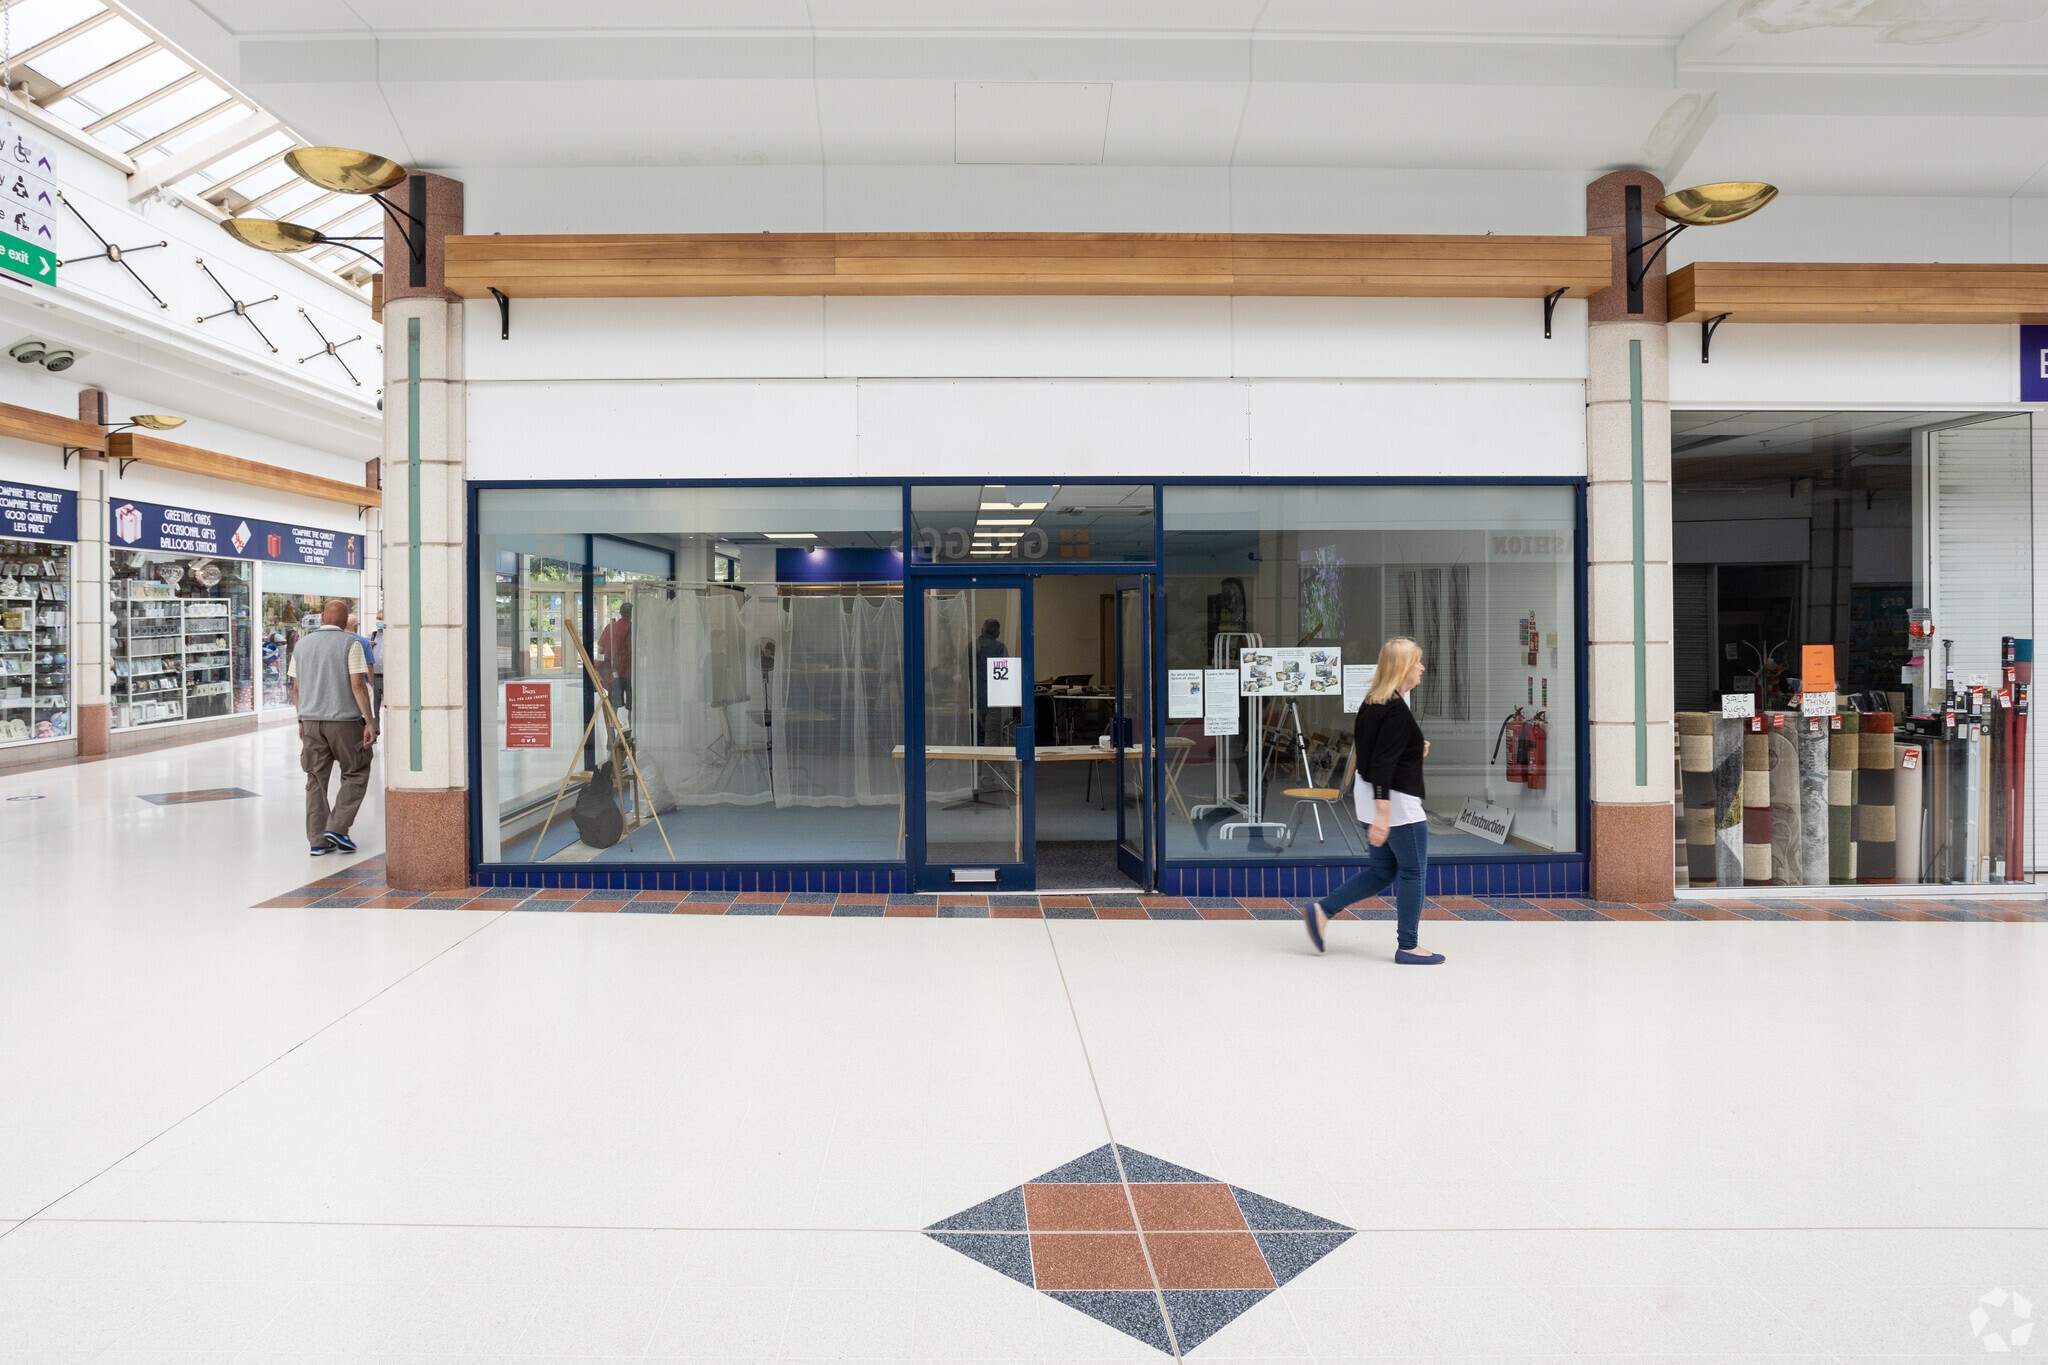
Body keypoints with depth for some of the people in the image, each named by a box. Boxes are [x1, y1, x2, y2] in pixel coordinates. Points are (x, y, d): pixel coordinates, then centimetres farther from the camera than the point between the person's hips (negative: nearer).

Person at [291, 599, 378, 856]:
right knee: (355, 775, 9)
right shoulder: (350, 644, -7)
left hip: (311, 720, 5)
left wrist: (302, 720, 21)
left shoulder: (302, 645, 10)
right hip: (344, 720, -5)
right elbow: (358, 685, -13)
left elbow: (296, 689, 12)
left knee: (316, 779, 10)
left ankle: (318, 839, 11)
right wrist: (370, 721, -10)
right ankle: (337, 828, -3)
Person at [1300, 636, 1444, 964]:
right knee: (1413, 872, 5)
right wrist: (1382, 817, -27)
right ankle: (1408, 947, 14)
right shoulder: (1397, 710, -20)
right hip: (1396, 802, -9)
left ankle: (1321, 910, 11)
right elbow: (1383, 766, -25)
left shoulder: (1373, 703, 7)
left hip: (1378, 799, 9)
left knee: (1380, 872, 16)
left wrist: (1414, 751, 11)